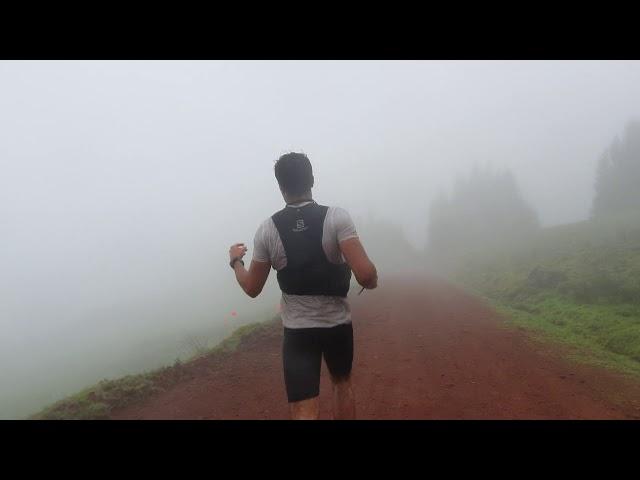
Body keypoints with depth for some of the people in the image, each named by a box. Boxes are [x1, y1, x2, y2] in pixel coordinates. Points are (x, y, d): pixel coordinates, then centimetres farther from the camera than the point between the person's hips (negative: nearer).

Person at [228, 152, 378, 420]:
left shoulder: (267, 230, -8)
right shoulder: (336, 217, -14)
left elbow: (252, 288, 2)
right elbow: (365, 274, -24)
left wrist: (235, 261, 21)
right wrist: (372, 280, 0)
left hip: (297, 329, 0)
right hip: (338, 323, 1)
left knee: (303, 413, 3)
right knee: (343, 383, 29)